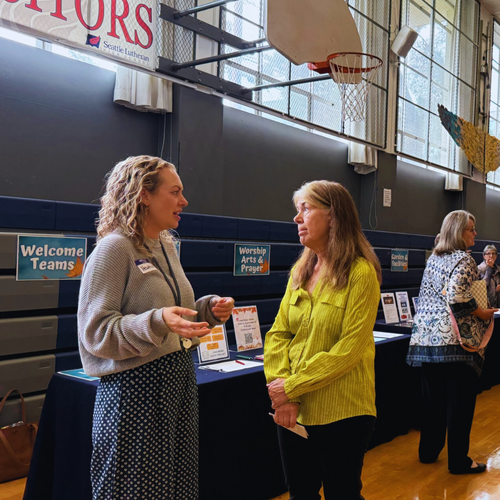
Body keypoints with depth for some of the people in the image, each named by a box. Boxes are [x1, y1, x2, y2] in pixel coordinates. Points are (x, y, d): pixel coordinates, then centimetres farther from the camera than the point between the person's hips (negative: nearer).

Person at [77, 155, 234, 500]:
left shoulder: (167, 246, 11)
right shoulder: (115, 248, -14)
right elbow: (95, 332, -19)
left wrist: (209, 309, 1)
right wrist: (158, 322, -31)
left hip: (179, 380, 8)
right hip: (135, 389, -8)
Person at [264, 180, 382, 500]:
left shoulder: (360, 273, -12)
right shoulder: (300, 271, 7)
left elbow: (349, 350, -18)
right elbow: (278, 334, 3)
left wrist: (292, 386, -17)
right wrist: (281, 392, -10)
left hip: (342, 414, -6)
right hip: (295, 412, 6)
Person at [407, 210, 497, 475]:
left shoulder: (433, 258, 14)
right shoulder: (464, 260, -10)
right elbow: (456, 296, -24)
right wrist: (481, 313, -11)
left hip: (427, 338, 8)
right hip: (455, 340, -8)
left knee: (432, 398, 15)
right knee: (460, 401, 2)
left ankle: (428, 451, 24)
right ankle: (458, 460, 10)